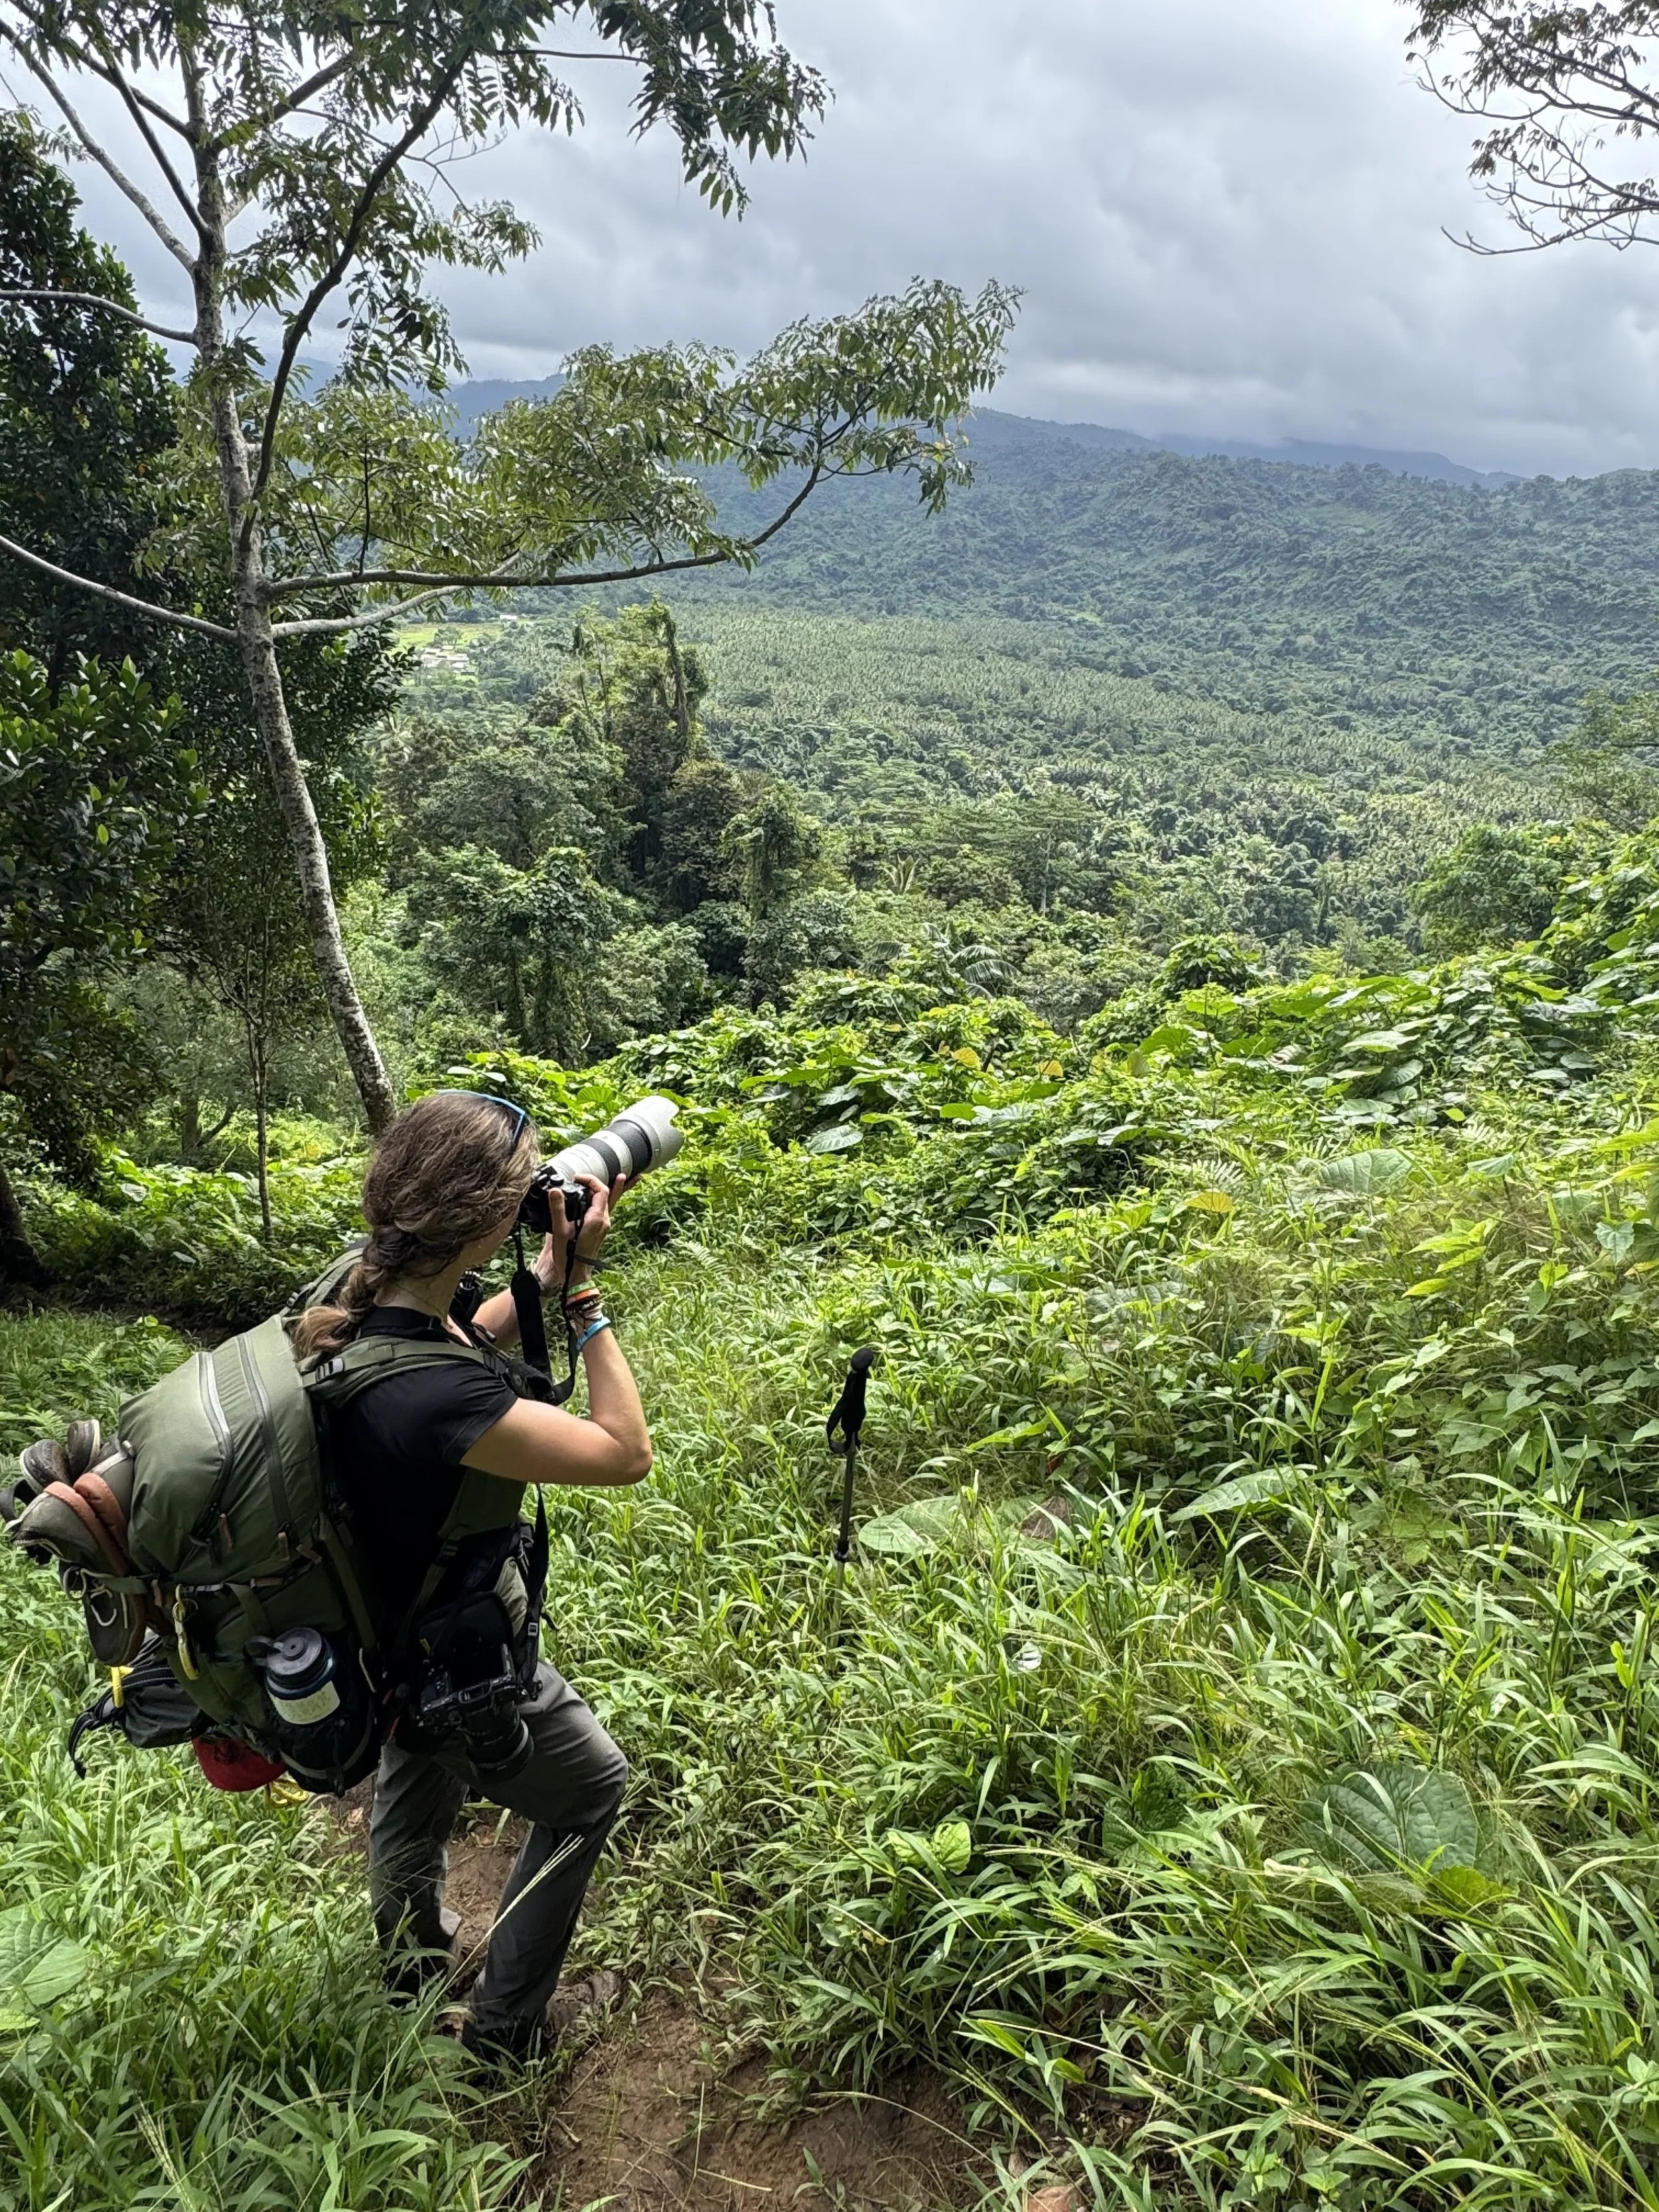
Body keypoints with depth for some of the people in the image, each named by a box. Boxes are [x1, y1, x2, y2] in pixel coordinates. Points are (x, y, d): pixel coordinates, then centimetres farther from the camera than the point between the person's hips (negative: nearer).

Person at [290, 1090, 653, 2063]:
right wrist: (582, 1283, -28)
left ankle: (414, 1966, 60)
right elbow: (626, 1452, -30)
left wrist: (557, 1263, -8)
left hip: (394, 1629, 8)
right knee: (592, 1790, 19)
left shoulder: (364, 1298, -18)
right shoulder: (432, 1398, -43)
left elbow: (481, 1335, 5)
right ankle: (505, 2027, 33)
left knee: (418, 1792, 32)